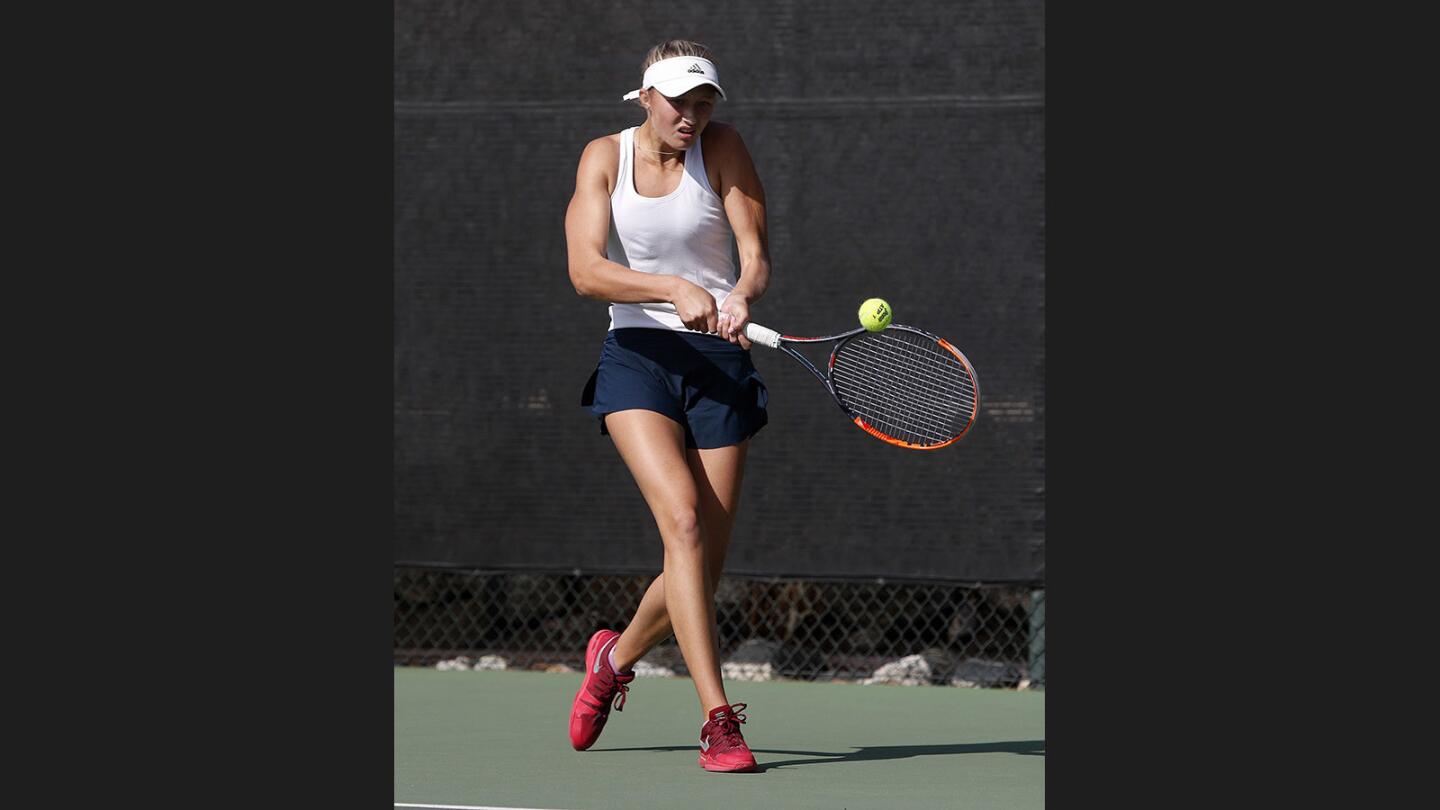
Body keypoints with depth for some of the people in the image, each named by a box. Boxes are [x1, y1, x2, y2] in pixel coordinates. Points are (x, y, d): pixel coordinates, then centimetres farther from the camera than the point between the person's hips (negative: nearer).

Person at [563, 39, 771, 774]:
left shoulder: (721, 148, -2)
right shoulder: (604, 158, -2)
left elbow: (755, 256, -10)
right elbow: (585, 270, -12)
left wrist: (740, 297, -33)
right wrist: (674, 290, -27)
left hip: (719, 360, 2)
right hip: (638, 357, -2)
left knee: (706, 562, 1)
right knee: (683, 520, -24)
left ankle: (617, 657, 32)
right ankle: (718, 719, -26)